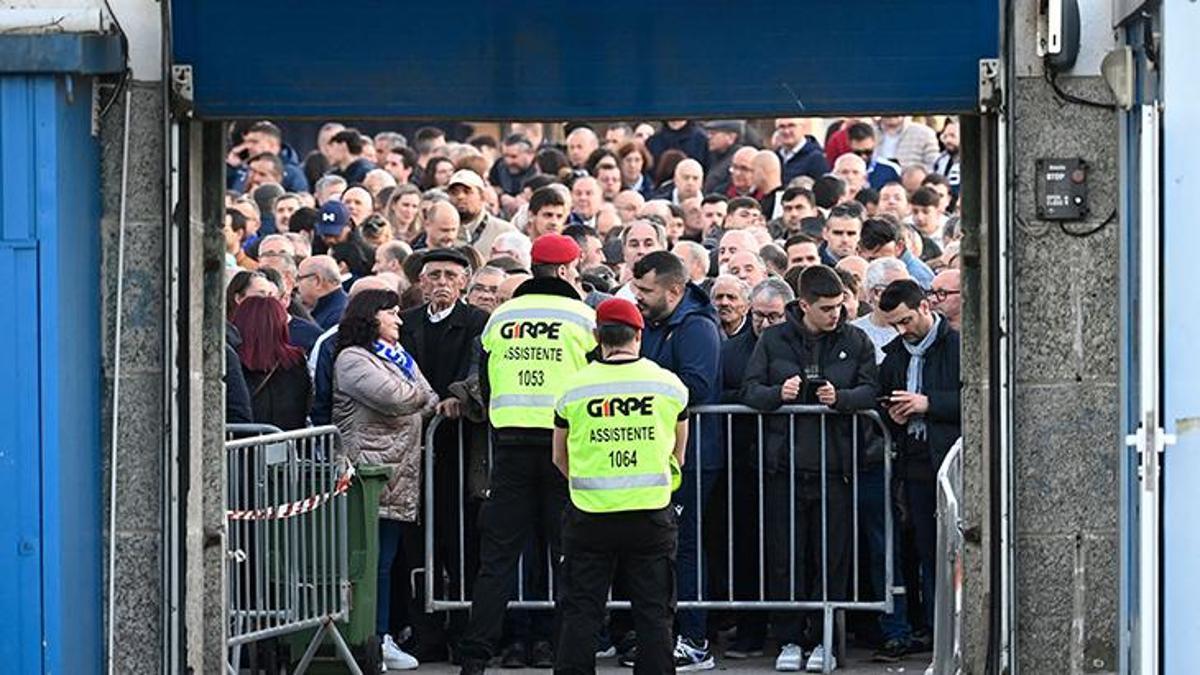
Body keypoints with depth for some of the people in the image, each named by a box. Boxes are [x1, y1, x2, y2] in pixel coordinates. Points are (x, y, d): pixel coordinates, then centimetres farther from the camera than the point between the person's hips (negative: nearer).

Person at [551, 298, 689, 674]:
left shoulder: (574, 388, -2)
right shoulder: (669, 384, 0)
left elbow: (560, 459, 11)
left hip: (589, 515, 0)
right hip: (652, 515, 0)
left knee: (580, 614, 7)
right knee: (654, 615, 7)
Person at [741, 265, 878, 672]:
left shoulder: (855, 342, 7)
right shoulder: (774, 340, 6)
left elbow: (870, 392, 3)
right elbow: (750, 391, 4)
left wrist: (841, 397, -16)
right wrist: (777, 393, -15)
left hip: (834, 466, 0)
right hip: (784, 466, 0)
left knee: (832, 558, 2)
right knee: (785, 556, 2)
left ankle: (823, 641, 11)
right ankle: (789, 641, 10)